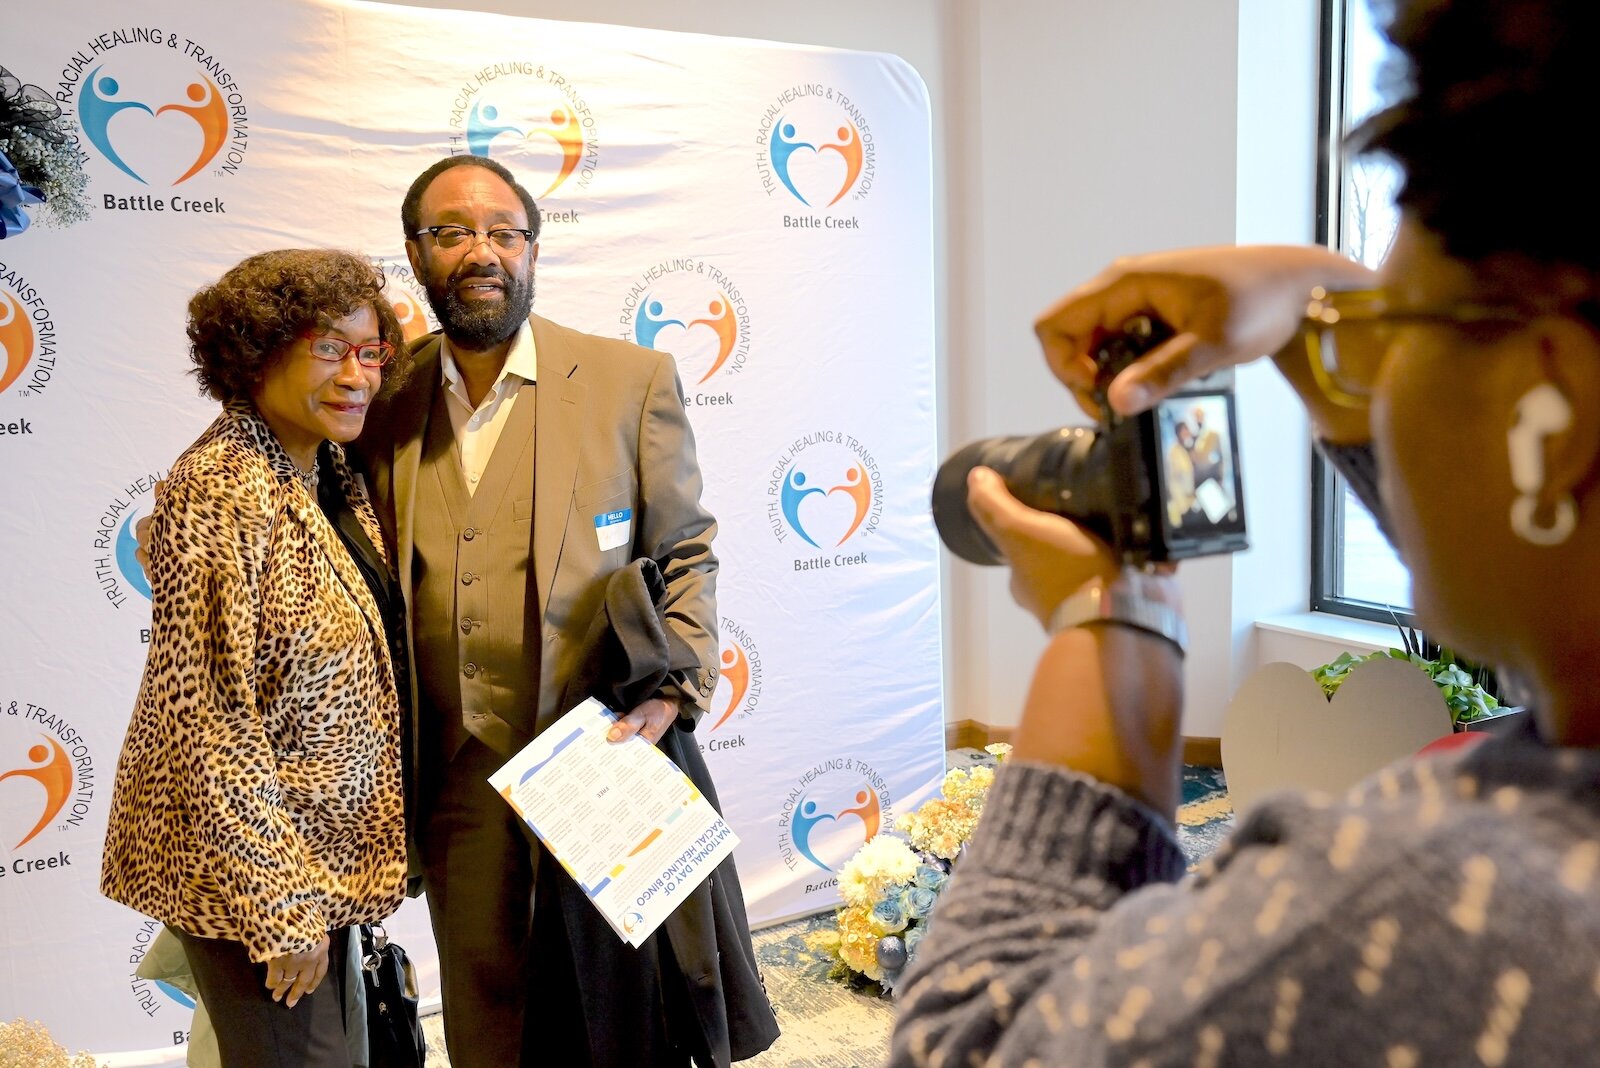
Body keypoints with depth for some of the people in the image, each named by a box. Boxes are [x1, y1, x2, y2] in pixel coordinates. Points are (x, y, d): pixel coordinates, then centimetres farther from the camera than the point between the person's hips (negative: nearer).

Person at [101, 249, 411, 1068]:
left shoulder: (326, 467, 4)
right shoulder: (222, 492, -22)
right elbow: (207, 718, -24)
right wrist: (282, 906, -21)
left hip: (318, 848, 9)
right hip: (251, 861, -9)